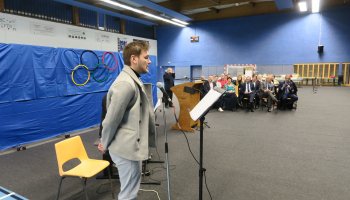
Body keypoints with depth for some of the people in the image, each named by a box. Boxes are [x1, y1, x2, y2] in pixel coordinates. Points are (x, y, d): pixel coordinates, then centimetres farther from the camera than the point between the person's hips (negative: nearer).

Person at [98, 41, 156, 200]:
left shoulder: (133, 80, 10)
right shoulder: (125, 84, -24)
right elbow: (112, 119, -20)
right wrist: (105, 144, -7)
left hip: (132, 144, 10)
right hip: (127, 147, -10)